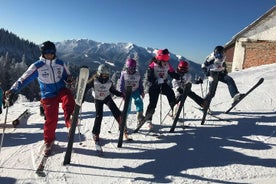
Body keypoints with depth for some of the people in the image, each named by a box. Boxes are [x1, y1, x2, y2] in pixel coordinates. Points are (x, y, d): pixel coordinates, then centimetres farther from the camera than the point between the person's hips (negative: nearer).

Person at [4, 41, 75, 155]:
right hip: (48, 95, -1)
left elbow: (66, 76, 14)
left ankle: (70, 122, -40)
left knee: (68, 98, -35)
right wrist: (12, 90, -17)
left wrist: (69, 78, -10)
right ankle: (48, 142, 20)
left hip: (61, 90, 2)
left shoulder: (60, 64, 1)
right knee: (51, 119, 0)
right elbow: (24, 79, -8)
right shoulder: (37, 66, -7)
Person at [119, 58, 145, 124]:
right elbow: (121, 85, -4)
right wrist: (123, 93, -11)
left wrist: (142, 92, 5)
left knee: (139, 101, -20)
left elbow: (140, 84, 11)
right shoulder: (124, 74, -6)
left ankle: (140, 115, -12)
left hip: (135, 91, 2)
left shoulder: (137, 74, 2)